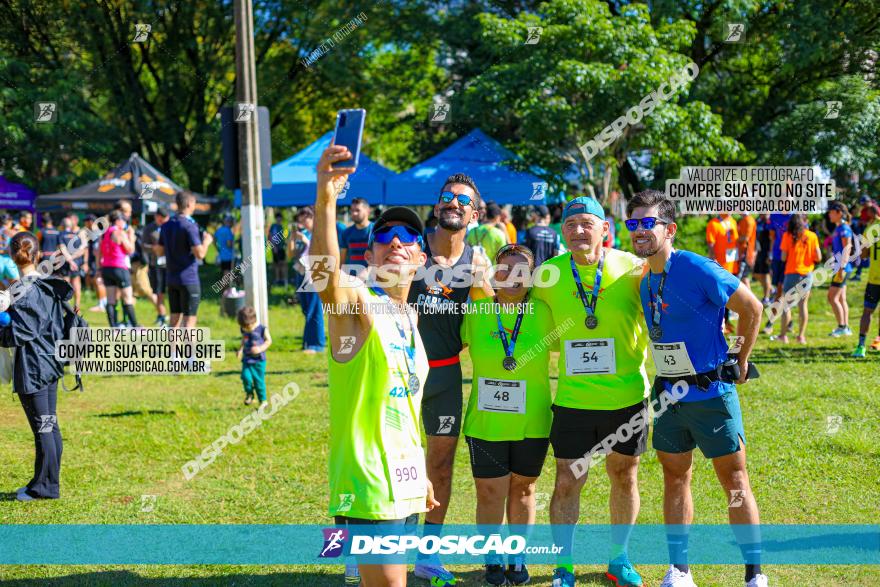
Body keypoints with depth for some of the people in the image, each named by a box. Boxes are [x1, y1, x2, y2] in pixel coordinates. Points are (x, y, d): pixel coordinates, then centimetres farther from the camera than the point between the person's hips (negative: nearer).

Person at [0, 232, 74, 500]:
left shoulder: (26, 293, -18)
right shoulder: (50, 287, 7)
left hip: (32, 367, -9)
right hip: (50, 362, 9)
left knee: (42, 428, -1)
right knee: (50, 426, 14)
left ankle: (43, 486, 7)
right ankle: (50, 483, 21)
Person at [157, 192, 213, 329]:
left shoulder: (166, 226, 8)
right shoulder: (190, 226, -14)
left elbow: (160, 252, 13)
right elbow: (200, 254, -18)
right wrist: (206, 242, -1)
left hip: (171, 279, 7)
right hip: (189, 278, -7)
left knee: (175, 318, 11)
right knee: (190, 319, -3)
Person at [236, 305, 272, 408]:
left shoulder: (262, 329, -11)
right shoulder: (244, 330, 3)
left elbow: (269, 341, -3)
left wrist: (260, 349, -18)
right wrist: (240, 349, 5)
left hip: (258, 360, -3)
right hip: (247, 360, 3)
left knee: (259, 381, 0)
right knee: (246, 377, -14)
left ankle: (263, 401, 16)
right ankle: (249, 395, 12)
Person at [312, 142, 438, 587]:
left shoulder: (410, 317, 14)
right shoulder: (357, 304, -10)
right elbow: (325, 277, -34)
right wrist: (325, 200, -48)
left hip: (403, 481, 8)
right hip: (368, 486, -8)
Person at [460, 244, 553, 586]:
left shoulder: (543, 313, -4)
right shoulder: (476, 314, -2)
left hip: (532, 424, 0)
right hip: (486, 424, 0)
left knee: (522, 489, 13)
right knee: (490, 493, 3)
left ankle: (517, 558, 28)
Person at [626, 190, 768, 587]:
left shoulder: (697, 270, -18)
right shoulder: (643, 280, 4)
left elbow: (751, 308, -11)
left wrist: (740, 362, -3)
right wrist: (664, 377, 15)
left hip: (711, 393, -7)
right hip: (669, 394, 7)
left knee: (734, 480, 0)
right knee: (675, 477, 12)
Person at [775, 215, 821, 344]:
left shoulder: (788, 236, -5)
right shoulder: (812, 236, -1)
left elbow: (783, 257, -7)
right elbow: (818, 257, -2)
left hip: (791, 273, -2)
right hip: (807, 274, 2)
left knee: (786, 304, 7)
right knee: (803, 304, 9)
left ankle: (783, 334, 4)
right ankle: (801, 335, 7)